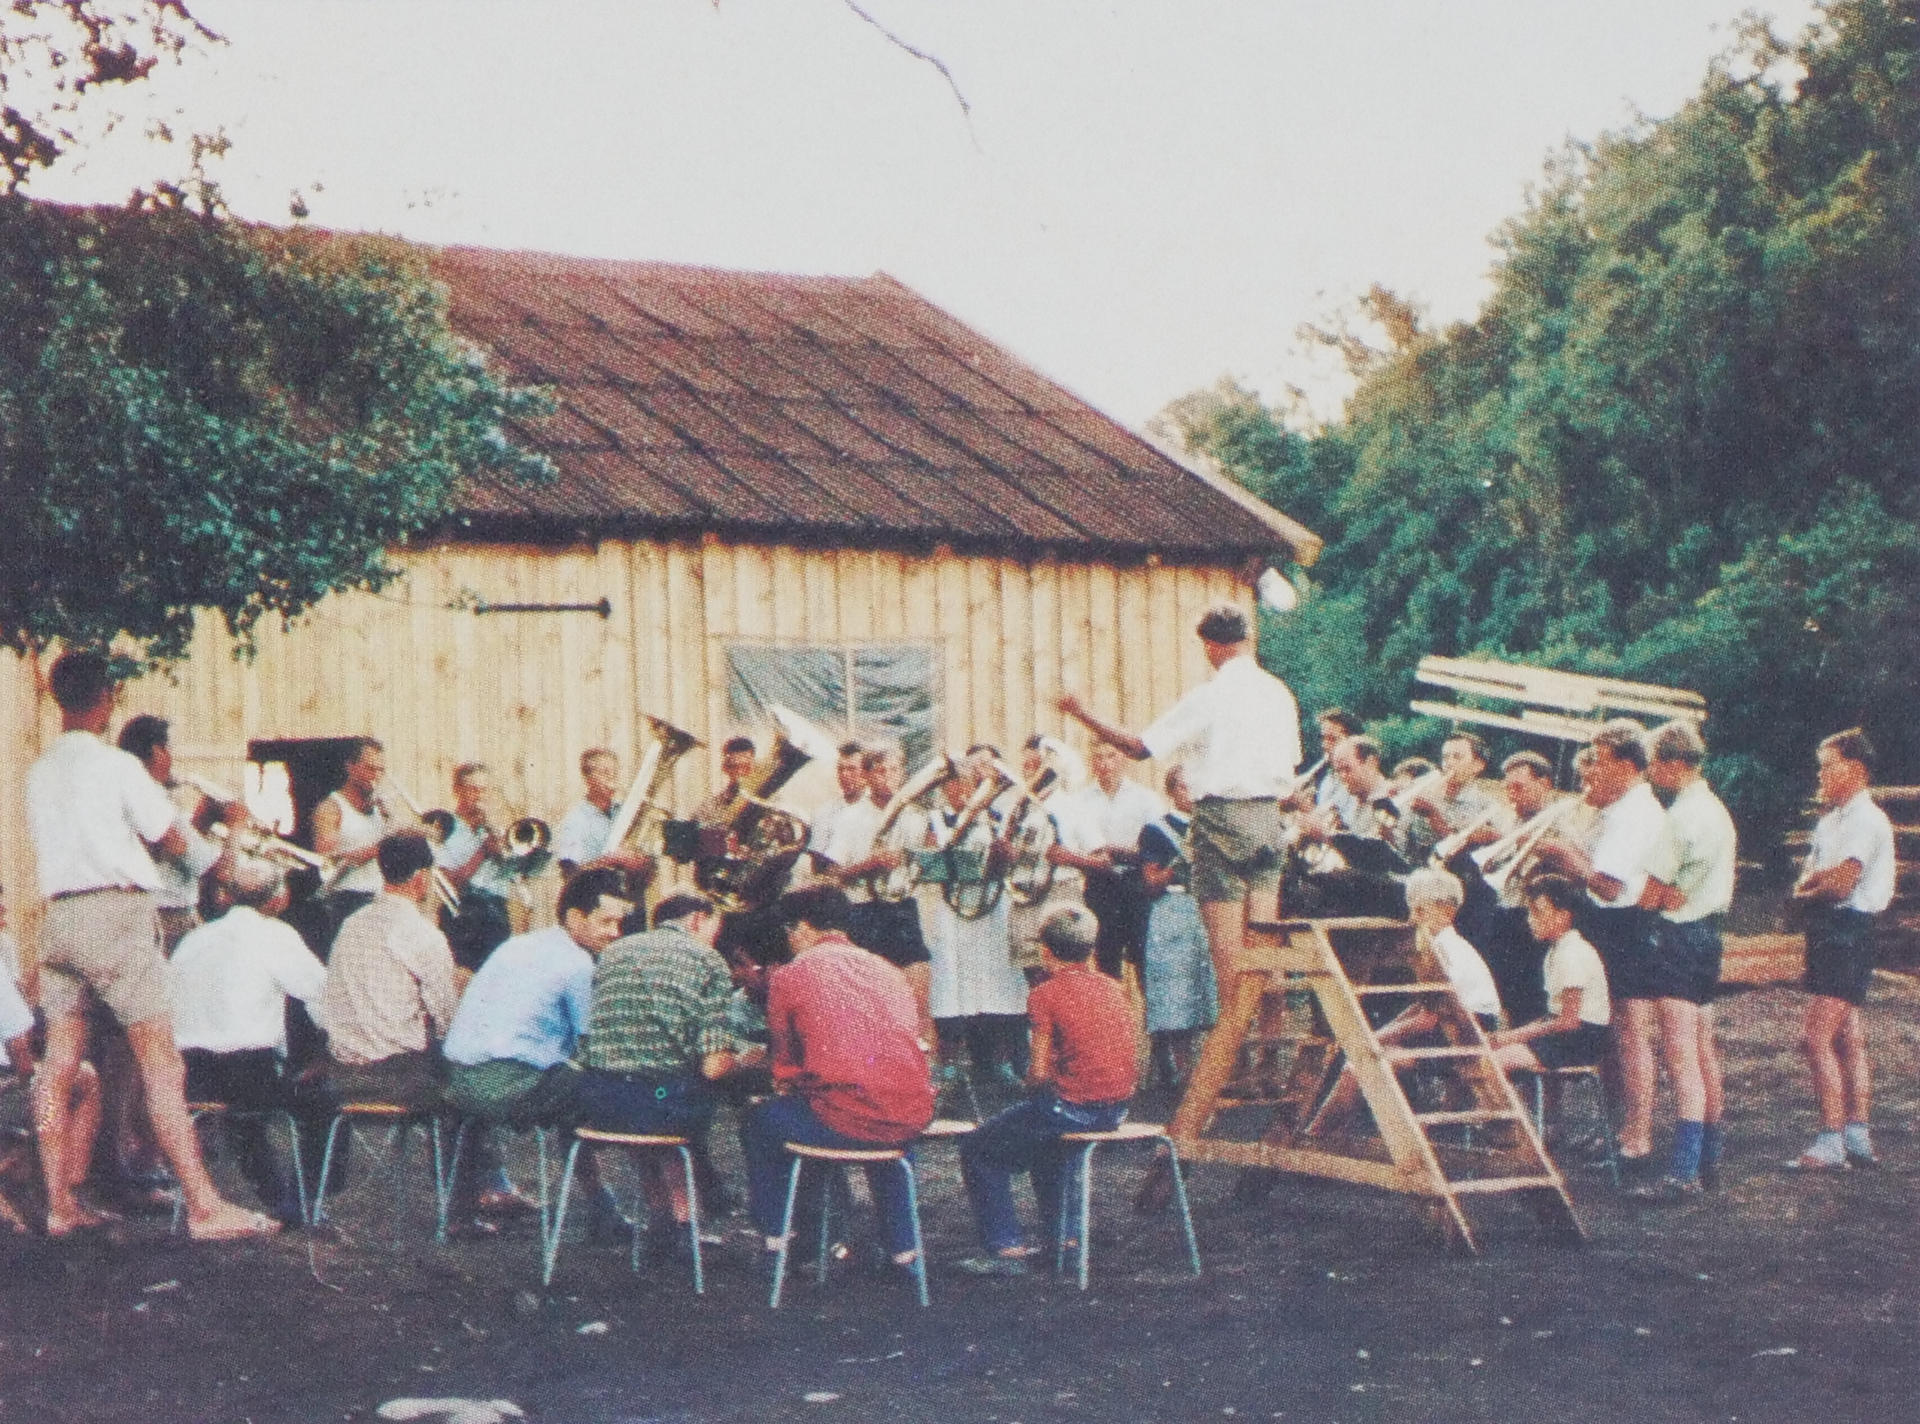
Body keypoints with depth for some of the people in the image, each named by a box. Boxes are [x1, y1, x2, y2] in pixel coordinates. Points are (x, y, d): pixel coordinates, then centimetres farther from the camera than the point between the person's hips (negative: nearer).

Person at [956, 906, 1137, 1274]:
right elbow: (1120, 1058, 14)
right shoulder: (1113, 988, 8)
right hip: (1117, 1109, 7)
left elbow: (1039, 1073, -14)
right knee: (1043, 1135, 36)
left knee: (978, 1148, 9)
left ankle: (1007, 1249, 4)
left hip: (1073, 1106, -7)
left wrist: (1033, 1084, 9)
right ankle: (1059, 1234, 36)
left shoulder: (1046, 994, -11)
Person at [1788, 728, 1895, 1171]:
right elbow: (1804, 883, 12)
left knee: (1817, 1039, -14)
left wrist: (1808, 890, -4)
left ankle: (1831, 1142, -14)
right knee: (1849, 1039, 12)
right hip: (1828, 932, 10)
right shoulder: (1832, 819, 18)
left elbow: (1840, 883, -22)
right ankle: (1857, 1136, 16)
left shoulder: (1866, 820, -13)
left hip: (1847, 931, -10)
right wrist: (1818, 881, -10)